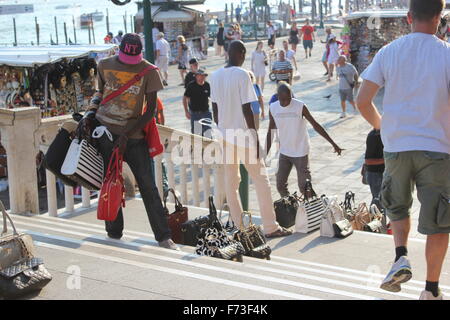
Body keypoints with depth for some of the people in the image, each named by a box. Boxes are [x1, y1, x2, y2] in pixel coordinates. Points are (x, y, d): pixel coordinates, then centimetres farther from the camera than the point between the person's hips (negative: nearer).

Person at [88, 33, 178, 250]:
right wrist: (92, 110, 4)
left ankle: (163, 236, 0)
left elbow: (151, 109, -6)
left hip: (133, 135, -2)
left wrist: (126, 135, -13)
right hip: (104, 130, 2)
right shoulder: (105, 65, 5)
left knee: (148, 185, -5)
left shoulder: (148, 71, -4)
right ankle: (114, 232, 19)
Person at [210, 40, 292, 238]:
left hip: (225, 135, 6)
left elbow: (215, 109, 10)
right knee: (261, 179, 2)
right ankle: (270, 227, 3)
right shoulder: (242, 75, -13)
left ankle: (239, 226, 14)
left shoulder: (215, 76, 6)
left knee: (230, 181, 10)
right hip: (243, 135, -6)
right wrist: (255, 138, -10)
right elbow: (246, 109, -16)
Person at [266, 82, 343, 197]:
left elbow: (315, 125, -7)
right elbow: (270, 132, 6)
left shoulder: (300, 107, -13)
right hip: (284, 153, 4)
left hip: (301, 153, -4)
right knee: (280, 185, 4)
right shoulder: (273, 108, -3)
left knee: (304, 187, -6)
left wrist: (333, 144, -7)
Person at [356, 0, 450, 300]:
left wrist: (380, 126, 17)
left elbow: (363, 101, -2)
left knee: (398, 207, 25)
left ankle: (401, 257, 2)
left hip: (396, 146, 2)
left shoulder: (388, 52, 1)